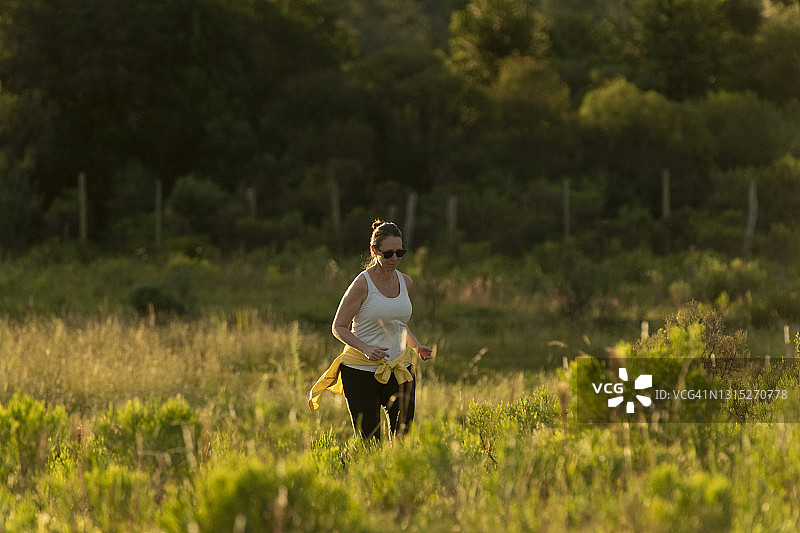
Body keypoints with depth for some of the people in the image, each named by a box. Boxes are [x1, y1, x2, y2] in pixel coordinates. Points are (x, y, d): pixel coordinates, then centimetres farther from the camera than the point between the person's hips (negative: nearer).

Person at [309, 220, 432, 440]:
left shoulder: (405, 282, 7)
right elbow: (339, 327, -6)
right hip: (362, 371, -5)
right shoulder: (362, 284, -10)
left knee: (403, 435, -4)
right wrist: (365, 348, -22)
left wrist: (416, 346, 6)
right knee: (369, 441, -5)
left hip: (399, 370, 5)